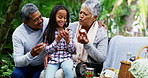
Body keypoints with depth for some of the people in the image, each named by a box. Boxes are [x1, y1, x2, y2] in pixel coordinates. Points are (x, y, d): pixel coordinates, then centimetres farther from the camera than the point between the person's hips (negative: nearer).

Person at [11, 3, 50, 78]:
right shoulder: (18, 34, -14)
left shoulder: (48, 23, -11)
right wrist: (31, 54, -40)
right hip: (26, 65, 0)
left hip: (43, 65, 0)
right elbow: (17, 62, -18)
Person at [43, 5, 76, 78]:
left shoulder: (68, 31, 9)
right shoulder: (48, 32, 5)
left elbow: (72, 51, 6)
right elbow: (47, 50, 0)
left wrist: (67, 40, -11)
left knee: (68, 68, -34)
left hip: (66, 58, 1)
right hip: (53, 59, 0)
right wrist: (57, 40, -10)